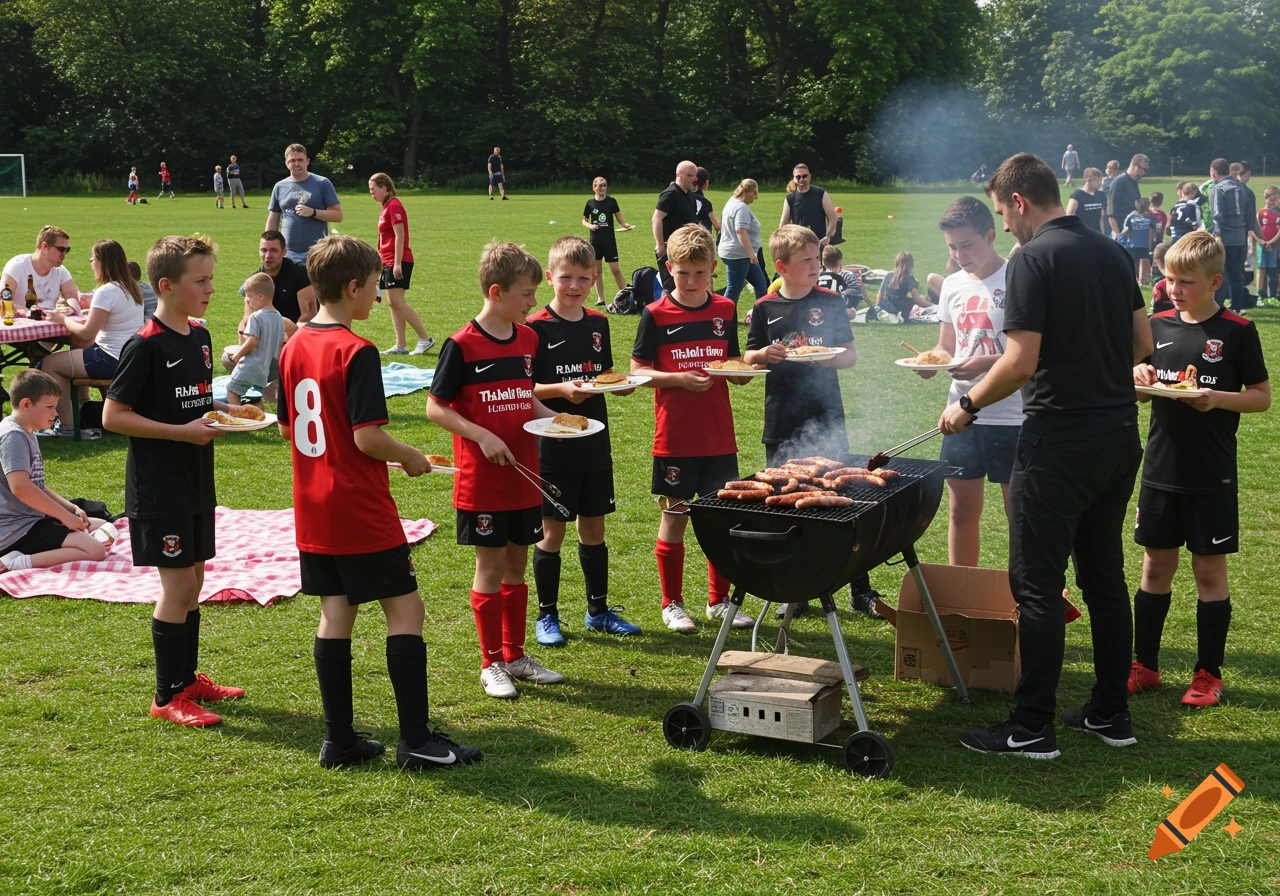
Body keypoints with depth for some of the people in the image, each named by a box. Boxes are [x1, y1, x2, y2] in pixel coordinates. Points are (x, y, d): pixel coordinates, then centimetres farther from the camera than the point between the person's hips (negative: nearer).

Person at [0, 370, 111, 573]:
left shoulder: (27, 435, 17)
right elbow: (20, 487, -29)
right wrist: (65, 515, -20)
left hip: (34, 519, 11)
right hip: (18, 531, -11)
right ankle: (17, 563, -20)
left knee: (102, 528, 21)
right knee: (95, 551, -22)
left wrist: (71, 508, 8)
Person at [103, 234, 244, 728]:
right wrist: (183, 432, -21)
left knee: (193, 579, 14)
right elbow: (113, 416, -16)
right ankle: (168, 697, 7)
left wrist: (222, 410, 0)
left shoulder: (200, 337, 8)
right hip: (158, 487, -8)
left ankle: (188, 678, 27)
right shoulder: (144, 346, -17)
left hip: (195, 482, 8)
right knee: (177, 585, -4)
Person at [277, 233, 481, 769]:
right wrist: (411, 458, -4)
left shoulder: (293, 348, 7)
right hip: (362, 510, -8)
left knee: (336, 613, 12)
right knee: (405, 609, 1)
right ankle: (416, 741, 3)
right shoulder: (357, 352, -17)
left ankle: (339, 739, 16)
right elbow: (368, 437, -21)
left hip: (313, 510, 8)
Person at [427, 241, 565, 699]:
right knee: (491, 566, 2)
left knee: (517, 563, 13)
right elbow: (435, 407, -11)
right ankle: (492, 663, 15)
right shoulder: (462, 346, -13)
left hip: (523, 475, 6)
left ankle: (515, 654, 25)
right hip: (481, 478, -6)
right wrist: (482, 436, -21)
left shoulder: (528, 339, 6)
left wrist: (551, 417, -1)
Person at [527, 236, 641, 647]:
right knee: (552, 530, 3)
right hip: (553, 446, -5)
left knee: (593, 528, 13)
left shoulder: (598, 324, 8)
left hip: (594, 443, 5)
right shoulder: (537, 328, -9)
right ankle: (547, 616, 15)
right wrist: (561, 389, -25)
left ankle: (598, 610, 25)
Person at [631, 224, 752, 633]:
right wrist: (678, 378, -18)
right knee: (675, 516, 6)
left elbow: (736, 373, 13)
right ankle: (672, 604, 18)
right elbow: (637, 370, -4)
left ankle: (719, 600, 22)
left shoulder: (725, 311, 6)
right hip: (675, 437, -3)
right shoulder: (656, 315, -5)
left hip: (719, 436, 3)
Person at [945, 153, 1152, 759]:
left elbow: (1021, 361, -19)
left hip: (1058, 441, -8)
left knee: (1038, 585, 0)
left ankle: (1031, 728, 5)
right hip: (1119, 434, 8)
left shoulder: (1033, 261, -14)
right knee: (1105, 575, 16)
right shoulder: (1113, 253, 9)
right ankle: (1111, 714, 24)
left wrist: (967, 405, -6)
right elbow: (1142, 343, 14)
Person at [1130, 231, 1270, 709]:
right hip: (1161, 470, 4)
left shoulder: (1237, 331, -7)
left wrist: (1218, 399, -19)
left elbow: (1262, 396, -3)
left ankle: (1208, 674, 16)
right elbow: (1139, 391, 13)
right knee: (1156, 565, 11)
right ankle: (1144, 664, 21)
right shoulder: (1158, 326, 4)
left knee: (1209, 570, 5)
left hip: (1211, 476, -4)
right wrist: (1140, 379, -9)